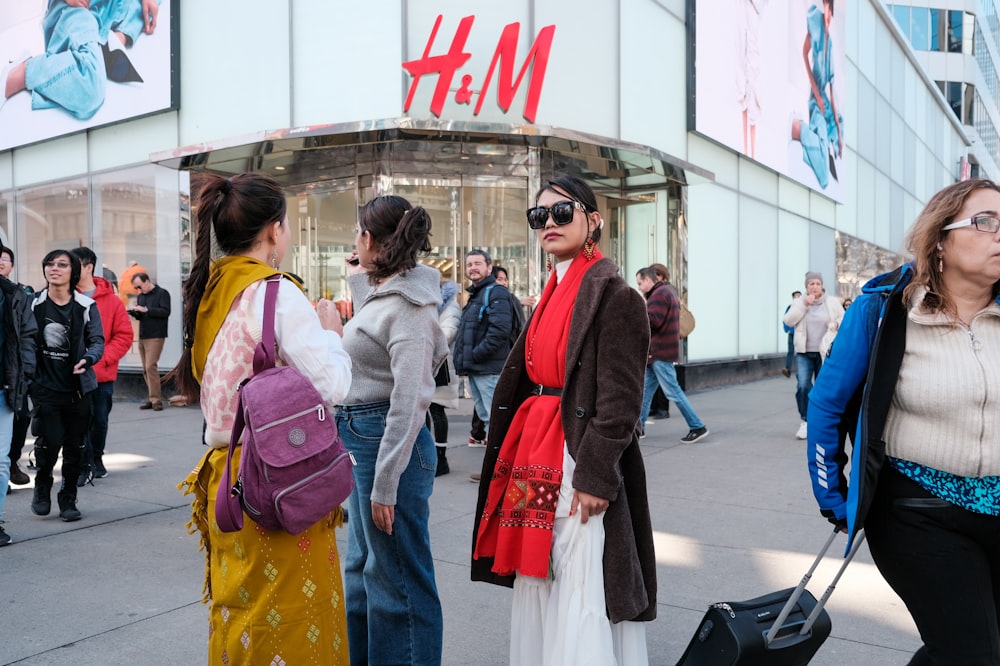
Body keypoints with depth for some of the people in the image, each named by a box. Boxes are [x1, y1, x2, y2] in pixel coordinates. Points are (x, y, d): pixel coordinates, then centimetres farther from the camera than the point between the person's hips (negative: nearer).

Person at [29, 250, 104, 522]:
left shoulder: (86, 306, -1)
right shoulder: (34, 304, 1)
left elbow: (97, 341, 0)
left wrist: (87, 359, -20)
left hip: (78, 387, 1)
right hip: (45, 387, -1)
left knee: (74, 448, 7)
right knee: (51, 442, -9)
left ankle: (68, 500, 23)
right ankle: (42, 487, 21)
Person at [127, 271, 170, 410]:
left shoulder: (162, 293, -3)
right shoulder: (141, 296, 17)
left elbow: (165, 312, -15)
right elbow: (140, 316, 21)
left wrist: (146, 310, -18)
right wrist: (133, 312, -1)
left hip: (156, 336, -7)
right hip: (142, 336, 7)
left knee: (150, 366, -13)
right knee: (146, 369, 5)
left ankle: (156, 400, -9)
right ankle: (153, 398, 10)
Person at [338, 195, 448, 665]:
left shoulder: (408, 306, -18)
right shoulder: (382, 291, 9)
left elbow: (408, 402, -22)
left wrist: (385, 485, -22)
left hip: (389, 440, -10)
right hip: (361, 435, 10)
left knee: (396, 575, 3)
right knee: (364, 565, 22)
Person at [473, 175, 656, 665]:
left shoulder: (612, 293, -11)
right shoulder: (553, 292, 15)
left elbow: (619, 398, -16)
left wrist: (595, 477, -19)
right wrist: (521, 452, 14)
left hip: (581, 455, -9)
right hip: (535, 450, 9)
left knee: (581, 595, -1)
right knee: (538, 583, 17)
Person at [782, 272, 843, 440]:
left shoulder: (832, 303, 4)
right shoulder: (799, 302, 5)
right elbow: (788, 320, -6)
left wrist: (836, 324, -15)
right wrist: (804, 304, -15)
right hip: (804, 352, 0)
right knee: (803, 386, -13)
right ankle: (805, 421, 0)